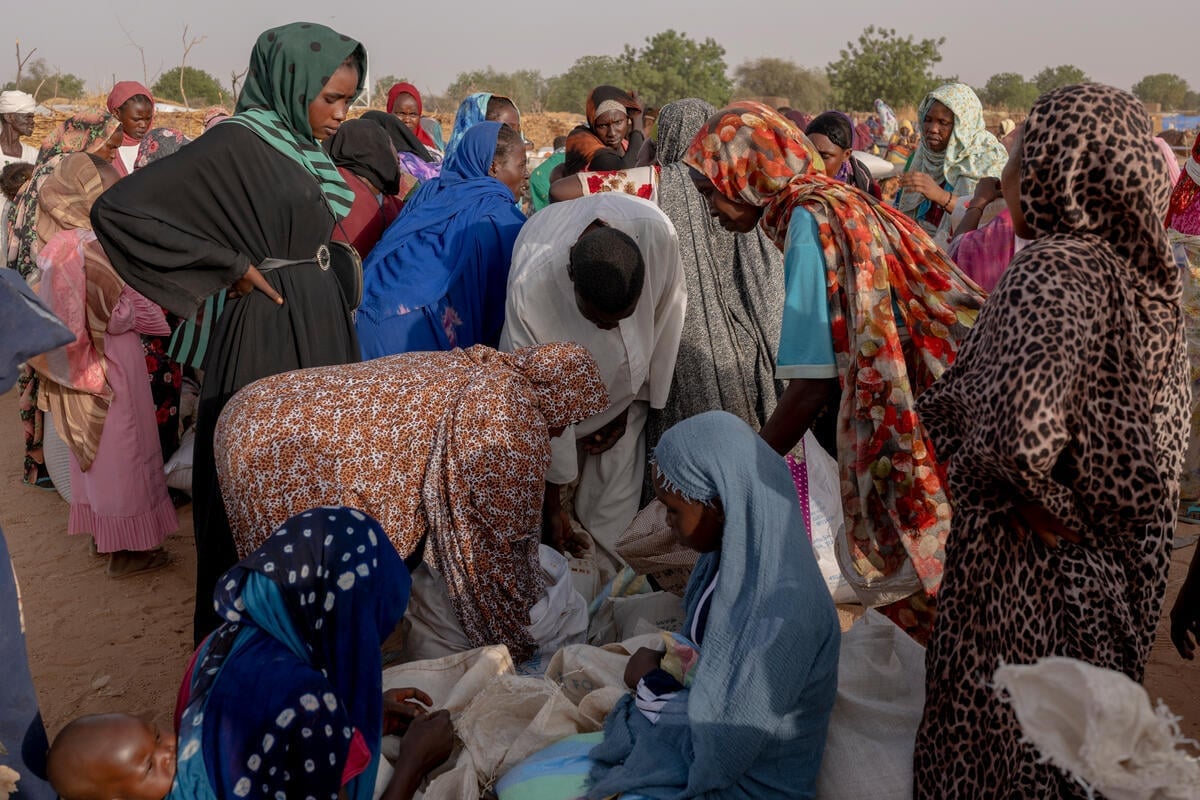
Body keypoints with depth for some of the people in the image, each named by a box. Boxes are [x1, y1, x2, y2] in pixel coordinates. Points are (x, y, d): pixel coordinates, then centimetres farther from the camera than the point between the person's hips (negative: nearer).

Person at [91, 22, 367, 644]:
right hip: (267, 340, -8)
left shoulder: (304, 149, 9)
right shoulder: (237, 143, -15)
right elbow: (116, 209, -21)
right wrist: (231, 267, -19)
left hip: (322, 332, 8)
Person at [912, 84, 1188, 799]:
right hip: (1121, 557, 8)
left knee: (994, 736, 11)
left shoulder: (1053, 270, -25)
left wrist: (1040, 502, -19)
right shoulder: (1146, 268, 1)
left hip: (1032, 561, -8)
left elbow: (1022, 433, -38)